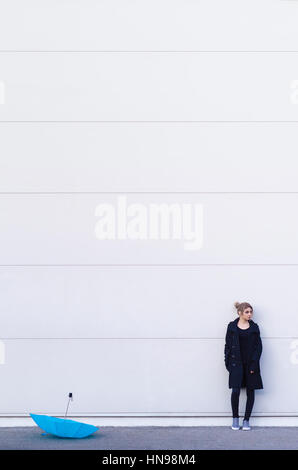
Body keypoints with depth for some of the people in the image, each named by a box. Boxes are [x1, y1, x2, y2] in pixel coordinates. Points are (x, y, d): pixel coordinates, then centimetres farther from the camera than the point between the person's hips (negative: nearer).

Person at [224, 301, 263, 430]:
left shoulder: (254, 327, 6)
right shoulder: (232, 327, 4)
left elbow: (259, 346, 3)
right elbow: (228, 345, 5)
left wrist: (254, 364, -6)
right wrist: (227, 362, -3)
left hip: (250, 363, 2)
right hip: (236, 363, -2)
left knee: (250, 392, 2)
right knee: (235, 390, -10)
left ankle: (246, 420, 12)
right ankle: (235, 418, 8)